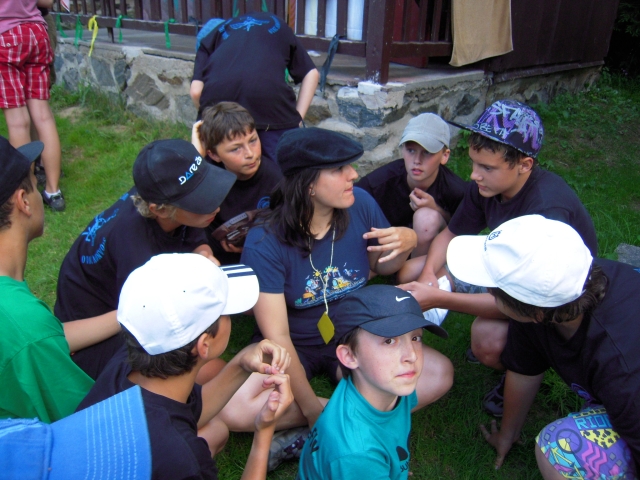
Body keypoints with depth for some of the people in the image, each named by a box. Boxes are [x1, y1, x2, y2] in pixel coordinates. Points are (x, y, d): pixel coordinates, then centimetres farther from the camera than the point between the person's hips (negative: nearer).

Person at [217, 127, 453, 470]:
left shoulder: (360, 204, -14)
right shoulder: (265, 243, -23)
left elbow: (381, 266, 4)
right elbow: (277, 335, -20)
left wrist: (405, 242, -19)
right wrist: (311, 407, -21)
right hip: (295, 347, -3)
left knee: (440, 373, -18)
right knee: (233, 409, -29)